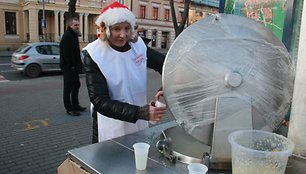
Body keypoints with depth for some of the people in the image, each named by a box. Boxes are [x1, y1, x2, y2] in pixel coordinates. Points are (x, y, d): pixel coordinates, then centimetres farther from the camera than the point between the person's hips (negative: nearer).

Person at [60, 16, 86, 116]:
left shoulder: (74, 35, 16)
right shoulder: (67, 36, -16)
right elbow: (67, 53, -23)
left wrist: (78, 65, 11)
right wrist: (72, 65, -19)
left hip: (74, 66, 10)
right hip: (68, 67, -10)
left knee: (76, 85, 16)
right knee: (68, 87, -2)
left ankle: (75, 105, 28)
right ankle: (69, 108, 7)